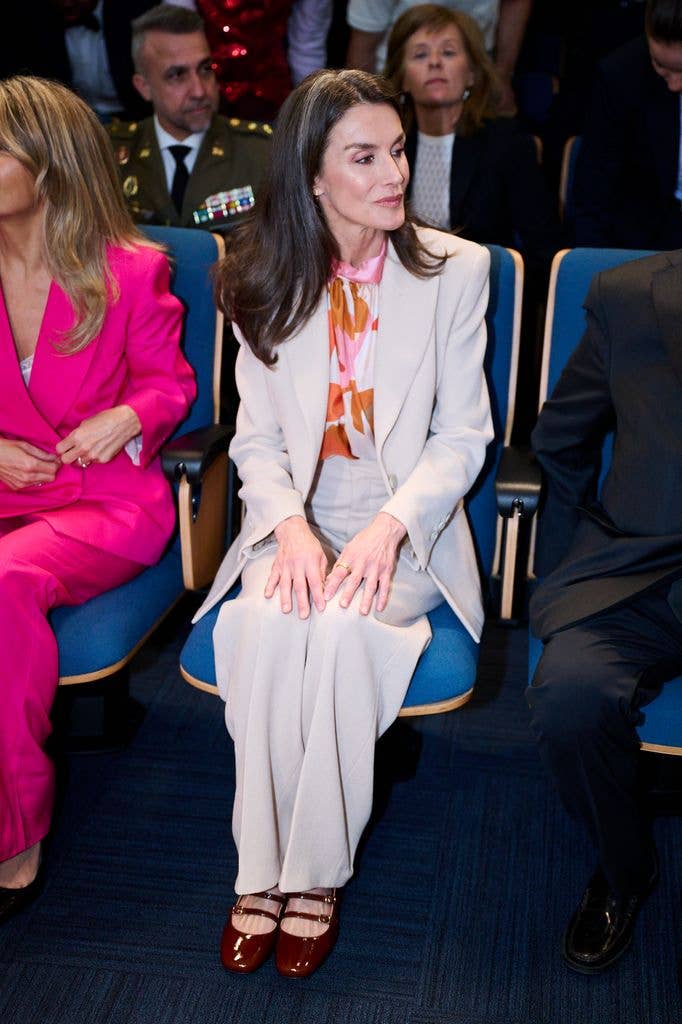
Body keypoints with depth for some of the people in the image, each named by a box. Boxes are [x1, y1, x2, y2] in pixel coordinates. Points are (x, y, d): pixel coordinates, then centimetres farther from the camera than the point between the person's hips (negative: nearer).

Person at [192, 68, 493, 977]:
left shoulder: (455, 270, -1)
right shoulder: (267, 280, 5)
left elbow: (462, 435, -2)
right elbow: (257, 440, 4)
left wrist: (388, 527, -18)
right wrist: (291, 527, -16)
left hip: (407, 526, -1)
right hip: (300, 519, 2)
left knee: (342, 628, -31)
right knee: (264, 624, -29)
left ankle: (317, 872, -14)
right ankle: (262, 870, -15)